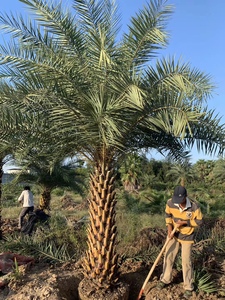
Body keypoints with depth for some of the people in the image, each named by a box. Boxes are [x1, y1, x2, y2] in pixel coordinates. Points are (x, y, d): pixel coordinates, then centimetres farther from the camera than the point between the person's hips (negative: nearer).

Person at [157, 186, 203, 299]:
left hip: (187, 236, -3)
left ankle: (188, 287, 25)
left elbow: (199, 221, -13)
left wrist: (185, 222, -26)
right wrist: (169, 227, -14)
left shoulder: (194, 207, -28)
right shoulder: (170, 203, -20)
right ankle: (165, 279, 36)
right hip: (173, 234, 3)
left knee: (186, 262, 4)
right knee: (168, 257, 14)